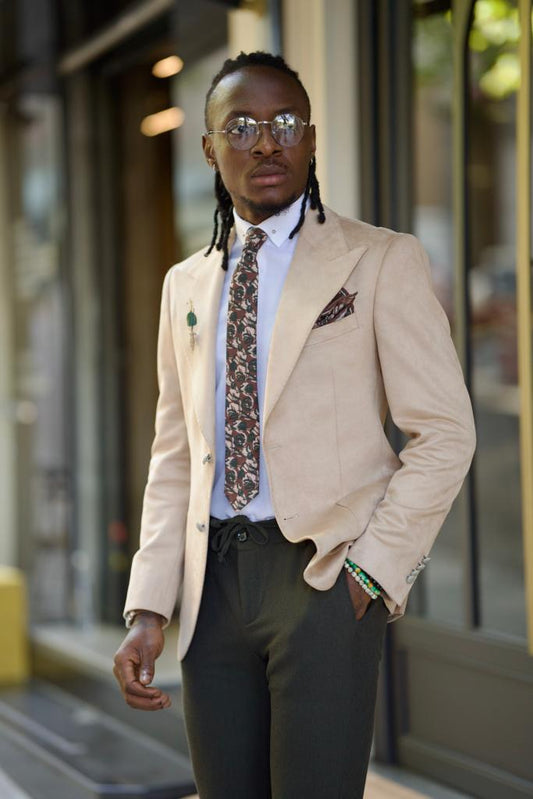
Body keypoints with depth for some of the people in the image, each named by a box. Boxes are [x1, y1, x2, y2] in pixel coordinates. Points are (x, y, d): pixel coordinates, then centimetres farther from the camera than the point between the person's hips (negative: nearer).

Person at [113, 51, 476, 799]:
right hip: (214, 580, 5)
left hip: (322, 571, -4)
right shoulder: (186, 284, 15)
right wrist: (149, 608, 5)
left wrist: (370, 570, -11)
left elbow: (444, 432, -4)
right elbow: (174, 456, 15)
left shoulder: (381, 261, 0)